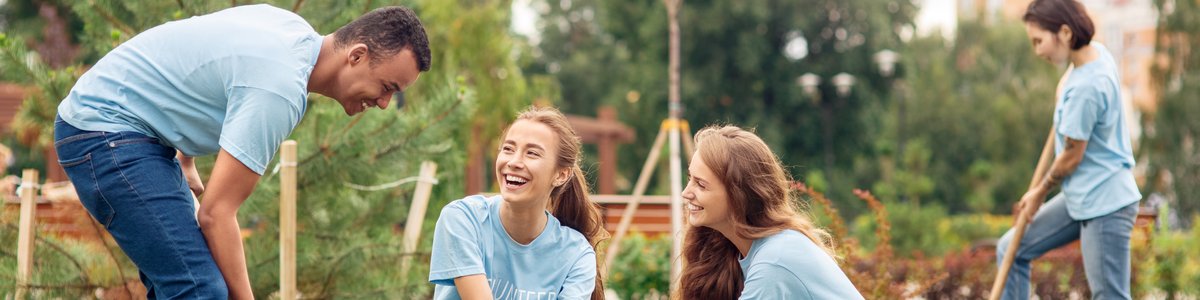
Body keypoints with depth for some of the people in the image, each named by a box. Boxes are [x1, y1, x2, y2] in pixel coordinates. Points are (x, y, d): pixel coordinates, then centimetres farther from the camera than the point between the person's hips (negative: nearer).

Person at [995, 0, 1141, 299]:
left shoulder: (1084, 87, -26)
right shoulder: (1097, 51, 2)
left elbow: (1072, 156, -14)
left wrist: (1040, 192, 1)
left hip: (1104, 206, -10)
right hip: (1078, 199, 10)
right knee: (1011, 250, 14)